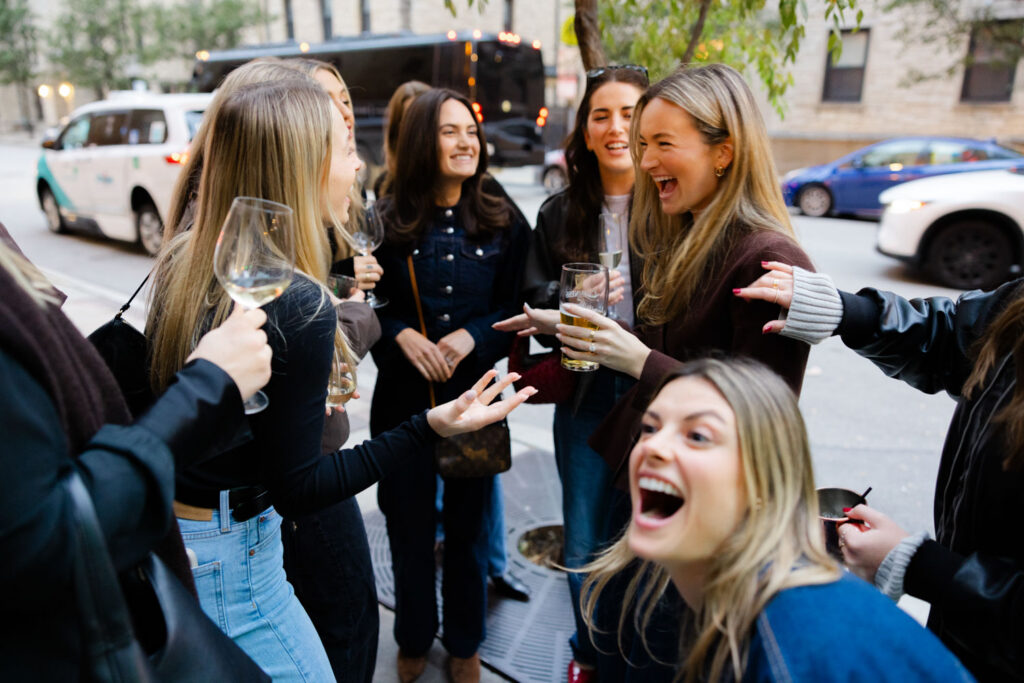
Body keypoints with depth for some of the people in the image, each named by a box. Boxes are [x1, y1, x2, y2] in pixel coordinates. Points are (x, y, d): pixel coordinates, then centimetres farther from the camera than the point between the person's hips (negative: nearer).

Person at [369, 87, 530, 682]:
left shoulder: (503, 222, 0)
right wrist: (402, 334, -17)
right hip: (403, 399, 0)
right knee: (409, 526, 12)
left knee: (466, 526, 14)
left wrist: (471, 336, -15)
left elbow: (518, 309, 1)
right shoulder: (386, 221, -3)